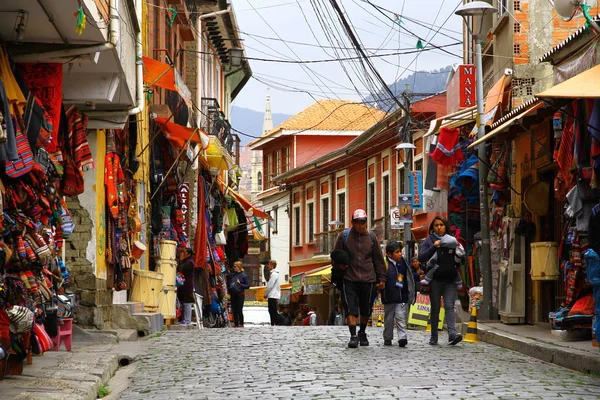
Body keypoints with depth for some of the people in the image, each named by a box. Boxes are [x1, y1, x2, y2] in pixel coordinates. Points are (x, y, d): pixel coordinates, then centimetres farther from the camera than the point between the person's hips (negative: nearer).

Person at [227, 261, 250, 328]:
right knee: (234, 310, 5)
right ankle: (236, 324, 11)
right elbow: (228, 284, 22)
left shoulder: (243, 275, -3)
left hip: (240, 294, -5)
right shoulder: (232, 275, 13)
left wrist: (240, 284, -14)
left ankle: (241, 324, 2)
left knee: (239, 310, -6)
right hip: (233, 295, 5)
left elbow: (248, 285, -5)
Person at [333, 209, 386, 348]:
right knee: (351, 309, -12)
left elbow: (378, 259, 11)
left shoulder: (371, 237, 7)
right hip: (349, 279, -2)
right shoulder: (344, 236, 3)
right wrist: (339, 265, -8)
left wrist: (381, 278, 7)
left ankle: (362, 333, 31)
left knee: (366, 310, 11)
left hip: (368, 280, 2)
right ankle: (353, 336, -12)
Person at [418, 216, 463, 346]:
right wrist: (434, 246, -17)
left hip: (450, 280, 1)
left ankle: (452, 334, -27)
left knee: (449, 306, -14)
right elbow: (421, 257, -9)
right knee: (435, 308, 4)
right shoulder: (429, 241, 5)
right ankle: (434, 337, 12)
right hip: (435, 280, -1)